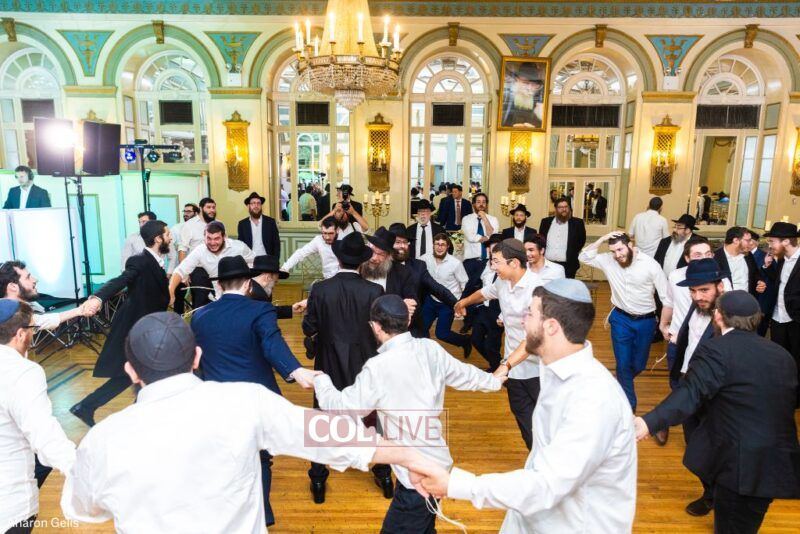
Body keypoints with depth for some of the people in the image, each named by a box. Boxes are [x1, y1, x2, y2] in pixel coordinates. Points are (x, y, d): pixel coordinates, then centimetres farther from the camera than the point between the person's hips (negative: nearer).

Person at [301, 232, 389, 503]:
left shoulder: (320, 289, -13)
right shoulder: (375, 291, -14)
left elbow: (309, 328, -7)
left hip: (329, 363, 0)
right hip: (366, 363, 1)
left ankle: (318, 481, 24)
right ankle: (384, 474, 30)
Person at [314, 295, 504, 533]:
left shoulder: (378, 367, -23)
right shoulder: (431, 349, -3)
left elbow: (341, 406, -11)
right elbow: (465, 374, 14)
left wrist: (320, 380, 9)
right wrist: (493, 381, 34)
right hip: (438, 464, 8)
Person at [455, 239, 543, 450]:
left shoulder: (536, 289, -25)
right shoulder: (503, 282, 0)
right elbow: (486, 292, 24)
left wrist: (506, 364, -41)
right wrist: (464, 302, 43)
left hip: (538, 367, -7)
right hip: (515, 365, 7)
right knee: (523, 415, 15)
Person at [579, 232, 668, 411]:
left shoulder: (650, 264, -15)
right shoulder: (608, 260, -7)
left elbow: (665, 295, -11)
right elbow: (584, 257, -11)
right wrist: (602, 239, -20)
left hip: (645, 321, -1)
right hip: (620, 319, 1)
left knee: (638, 365, 14)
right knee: (623, 364, 3)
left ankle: (622, 387, 45)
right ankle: (628, 404, 21)